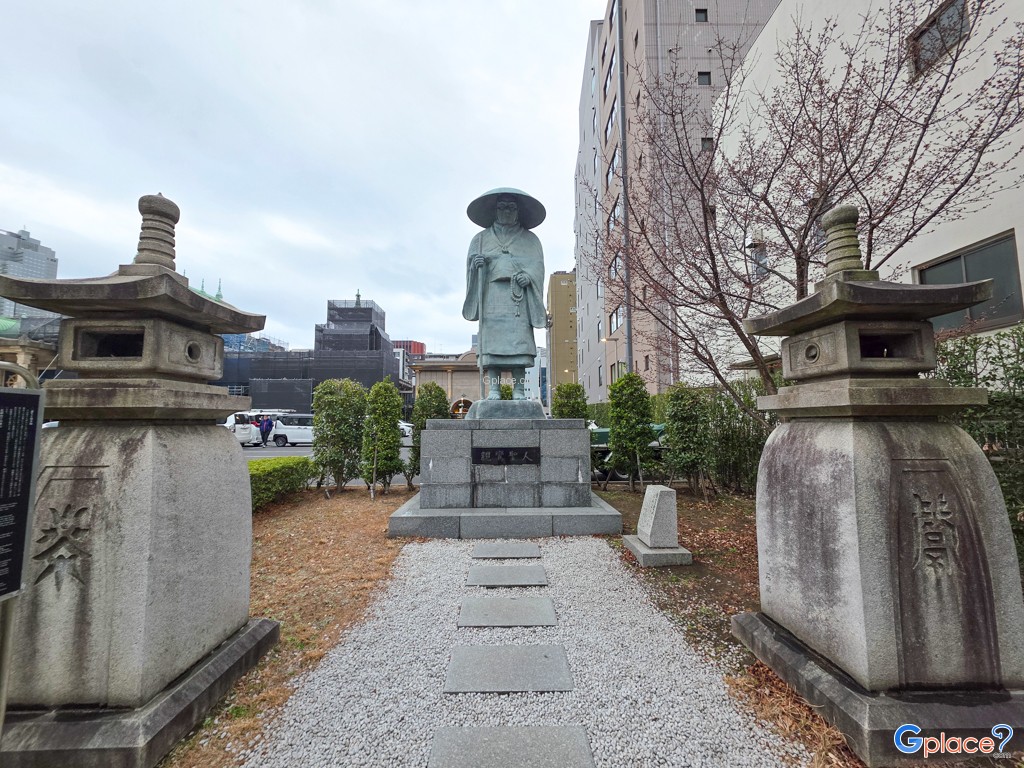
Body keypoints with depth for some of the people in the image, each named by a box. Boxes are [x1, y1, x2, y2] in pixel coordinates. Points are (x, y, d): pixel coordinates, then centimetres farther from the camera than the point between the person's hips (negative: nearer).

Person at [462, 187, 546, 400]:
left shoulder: (530, 239, 22)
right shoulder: (481, 238, 23)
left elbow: (538, 264, 10)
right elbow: (470, 264, 15)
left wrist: (528, 275, -11)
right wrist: (476, 264, -9)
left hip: (519, 296, 0)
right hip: (492, 295, 1)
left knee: (519, 340, -12)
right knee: (492, 340, -11)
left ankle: (519, 389, -12)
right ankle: (493, 389, -12)